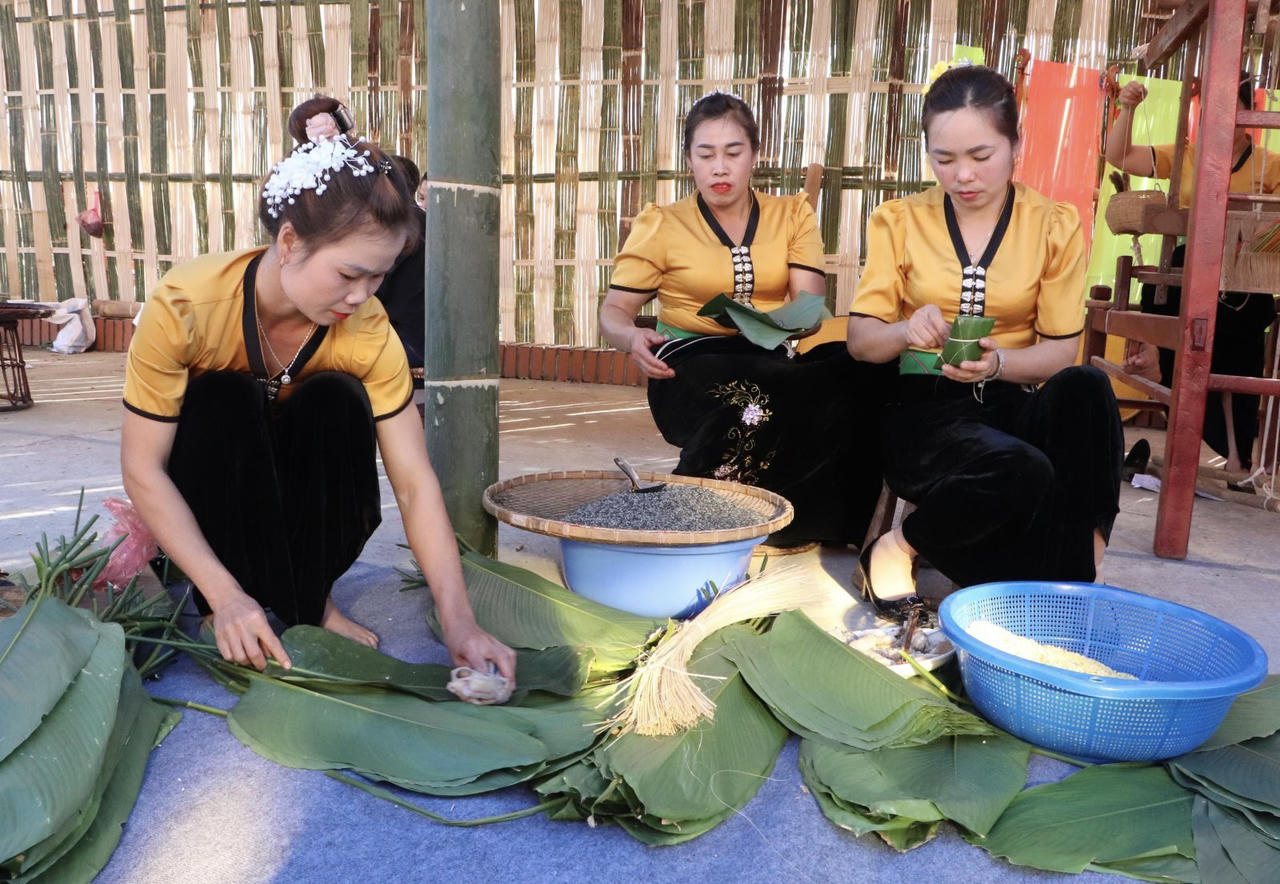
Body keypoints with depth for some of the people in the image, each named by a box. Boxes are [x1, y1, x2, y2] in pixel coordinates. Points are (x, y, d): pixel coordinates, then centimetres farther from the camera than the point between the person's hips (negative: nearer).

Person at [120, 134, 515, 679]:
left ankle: (309, 602, -12)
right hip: (202, 507, -1)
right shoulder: (184, 305, -29)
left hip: (295, 493, 1)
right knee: (222, 399, -31)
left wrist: (459, 622, -35)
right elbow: (142, 469, -25)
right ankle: (220, 615, -17)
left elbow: (414, 484, -25)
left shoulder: (368, 332, -24)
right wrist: (225, 594, -34)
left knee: (338, 401, -28)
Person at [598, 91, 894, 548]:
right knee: (754, 398, -38)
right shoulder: (660, 225, 10)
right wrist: (633, 339, -19)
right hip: (694, 360, -2)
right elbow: (613, 311, 6)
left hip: (775, 360, 3)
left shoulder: (793, 214, 15)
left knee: (854, 371, -30)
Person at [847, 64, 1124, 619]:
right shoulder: (899, 221, 6)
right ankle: (899, 548, -8)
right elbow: (860, 339, 1)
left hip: (1013, 403, 2)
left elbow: (1060, 349, 1)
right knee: (1021, 472, -34)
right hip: (924, 408, -2)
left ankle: (1079, 575, -21)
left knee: (1086, 389, -32)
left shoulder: (1055, 227, 6)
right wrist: (906, 332, -23)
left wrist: (997, 362, -21)